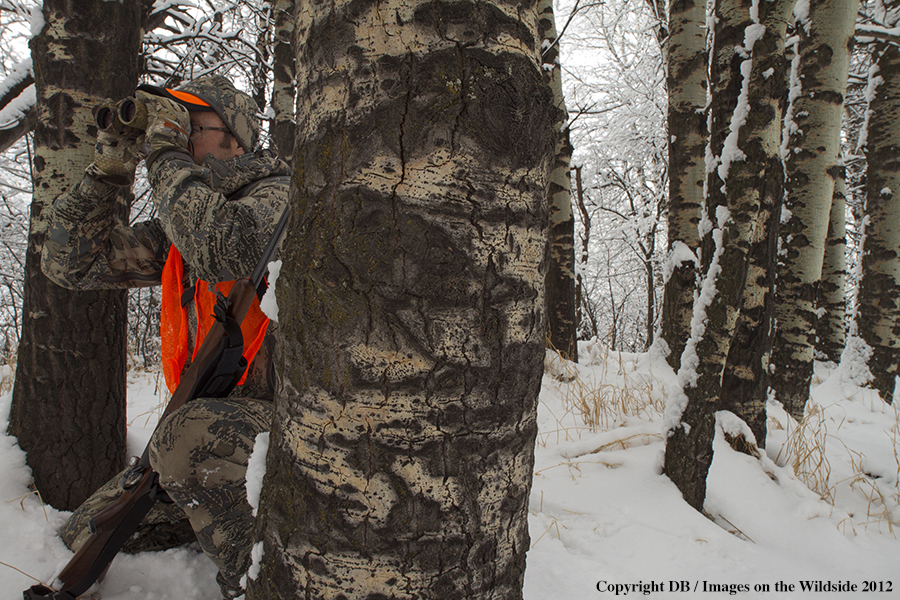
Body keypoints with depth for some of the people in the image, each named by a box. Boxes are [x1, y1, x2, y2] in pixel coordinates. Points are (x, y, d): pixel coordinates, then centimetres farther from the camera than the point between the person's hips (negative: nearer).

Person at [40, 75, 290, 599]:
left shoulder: (276, 193, -10)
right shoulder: (179, 227, 11)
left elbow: (226, 251, -32)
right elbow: (70, 264, 10)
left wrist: (166, 155, -17)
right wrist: (109, 171, 1)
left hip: (281, 416, -7)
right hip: (210, 416, 7)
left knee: (189, 435, -36)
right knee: (83, 540, 8)